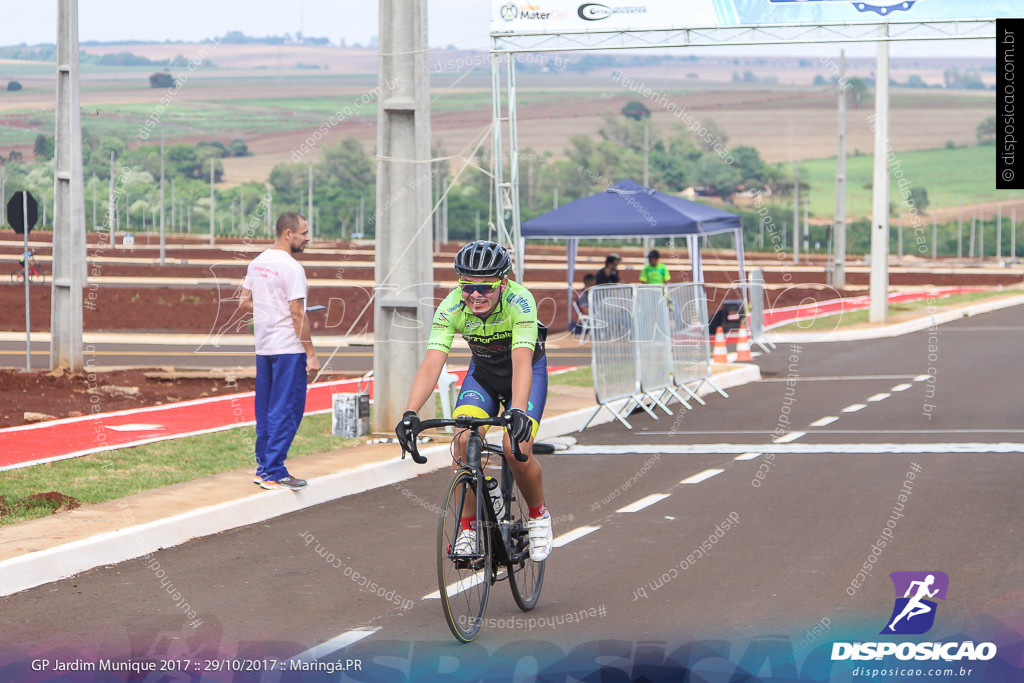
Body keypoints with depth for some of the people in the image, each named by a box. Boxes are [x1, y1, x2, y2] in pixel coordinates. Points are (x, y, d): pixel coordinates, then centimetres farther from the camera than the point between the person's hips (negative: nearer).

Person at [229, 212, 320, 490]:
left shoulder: (257, 263, 9)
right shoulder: (291, 268, -15)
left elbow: (245, 303, 15)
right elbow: (298, 314, -17)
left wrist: (231, 320, 36)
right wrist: (311, 353, -15)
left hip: (263, 347, 8)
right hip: (288, 349, -8)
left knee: (265, 411, 14)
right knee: (286, 410, -3)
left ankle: (263, 469, 20)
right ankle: (274, 473, -3)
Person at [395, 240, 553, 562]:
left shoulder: (519, 302, -35)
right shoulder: (452, 307, -27)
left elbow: (522, 361, -46)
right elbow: (432, 363, -35)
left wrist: (518, 411, -62)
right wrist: (410, 413, -50)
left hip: (529, 370, -3)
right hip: (482, 371, 3)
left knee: (517, 450, -22)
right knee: (464, 440, -23)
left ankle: (538, 516, 6)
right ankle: (468, 527, -8)